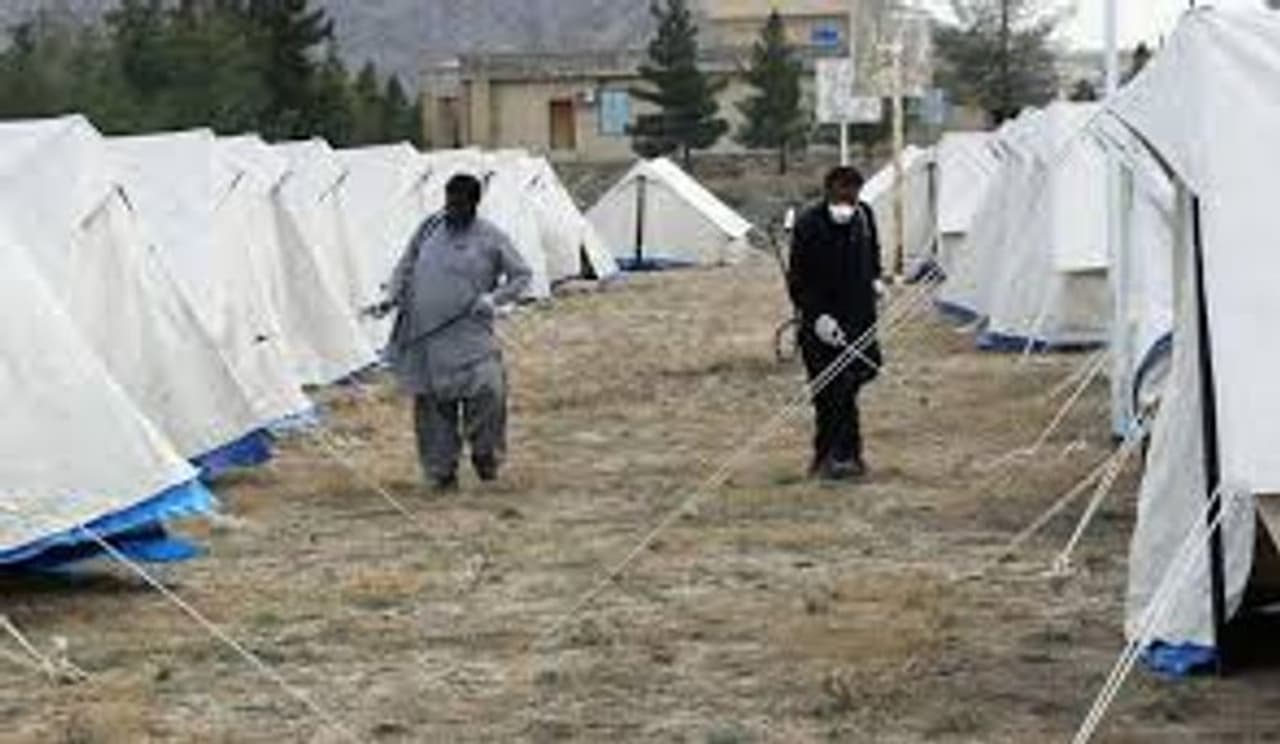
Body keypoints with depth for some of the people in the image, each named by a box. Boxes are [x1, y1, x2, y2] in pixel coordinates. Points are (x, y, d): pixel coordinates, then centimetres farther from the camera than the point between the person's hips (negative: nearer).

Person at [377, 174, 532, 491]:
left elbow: (522, 275, 5)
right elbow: (406, 266, 20)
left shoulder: (491, 239, 1)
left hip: (468, 334, -3)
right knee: (433, 404, 4)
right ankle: (442, 470, 17)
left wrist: (494, 298, -10)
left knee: (486, 390, -20)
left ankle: (485, 454, 3)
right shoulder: (430, 229, 10)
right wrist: (393, 296, 5)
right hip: (424, 336, 3)